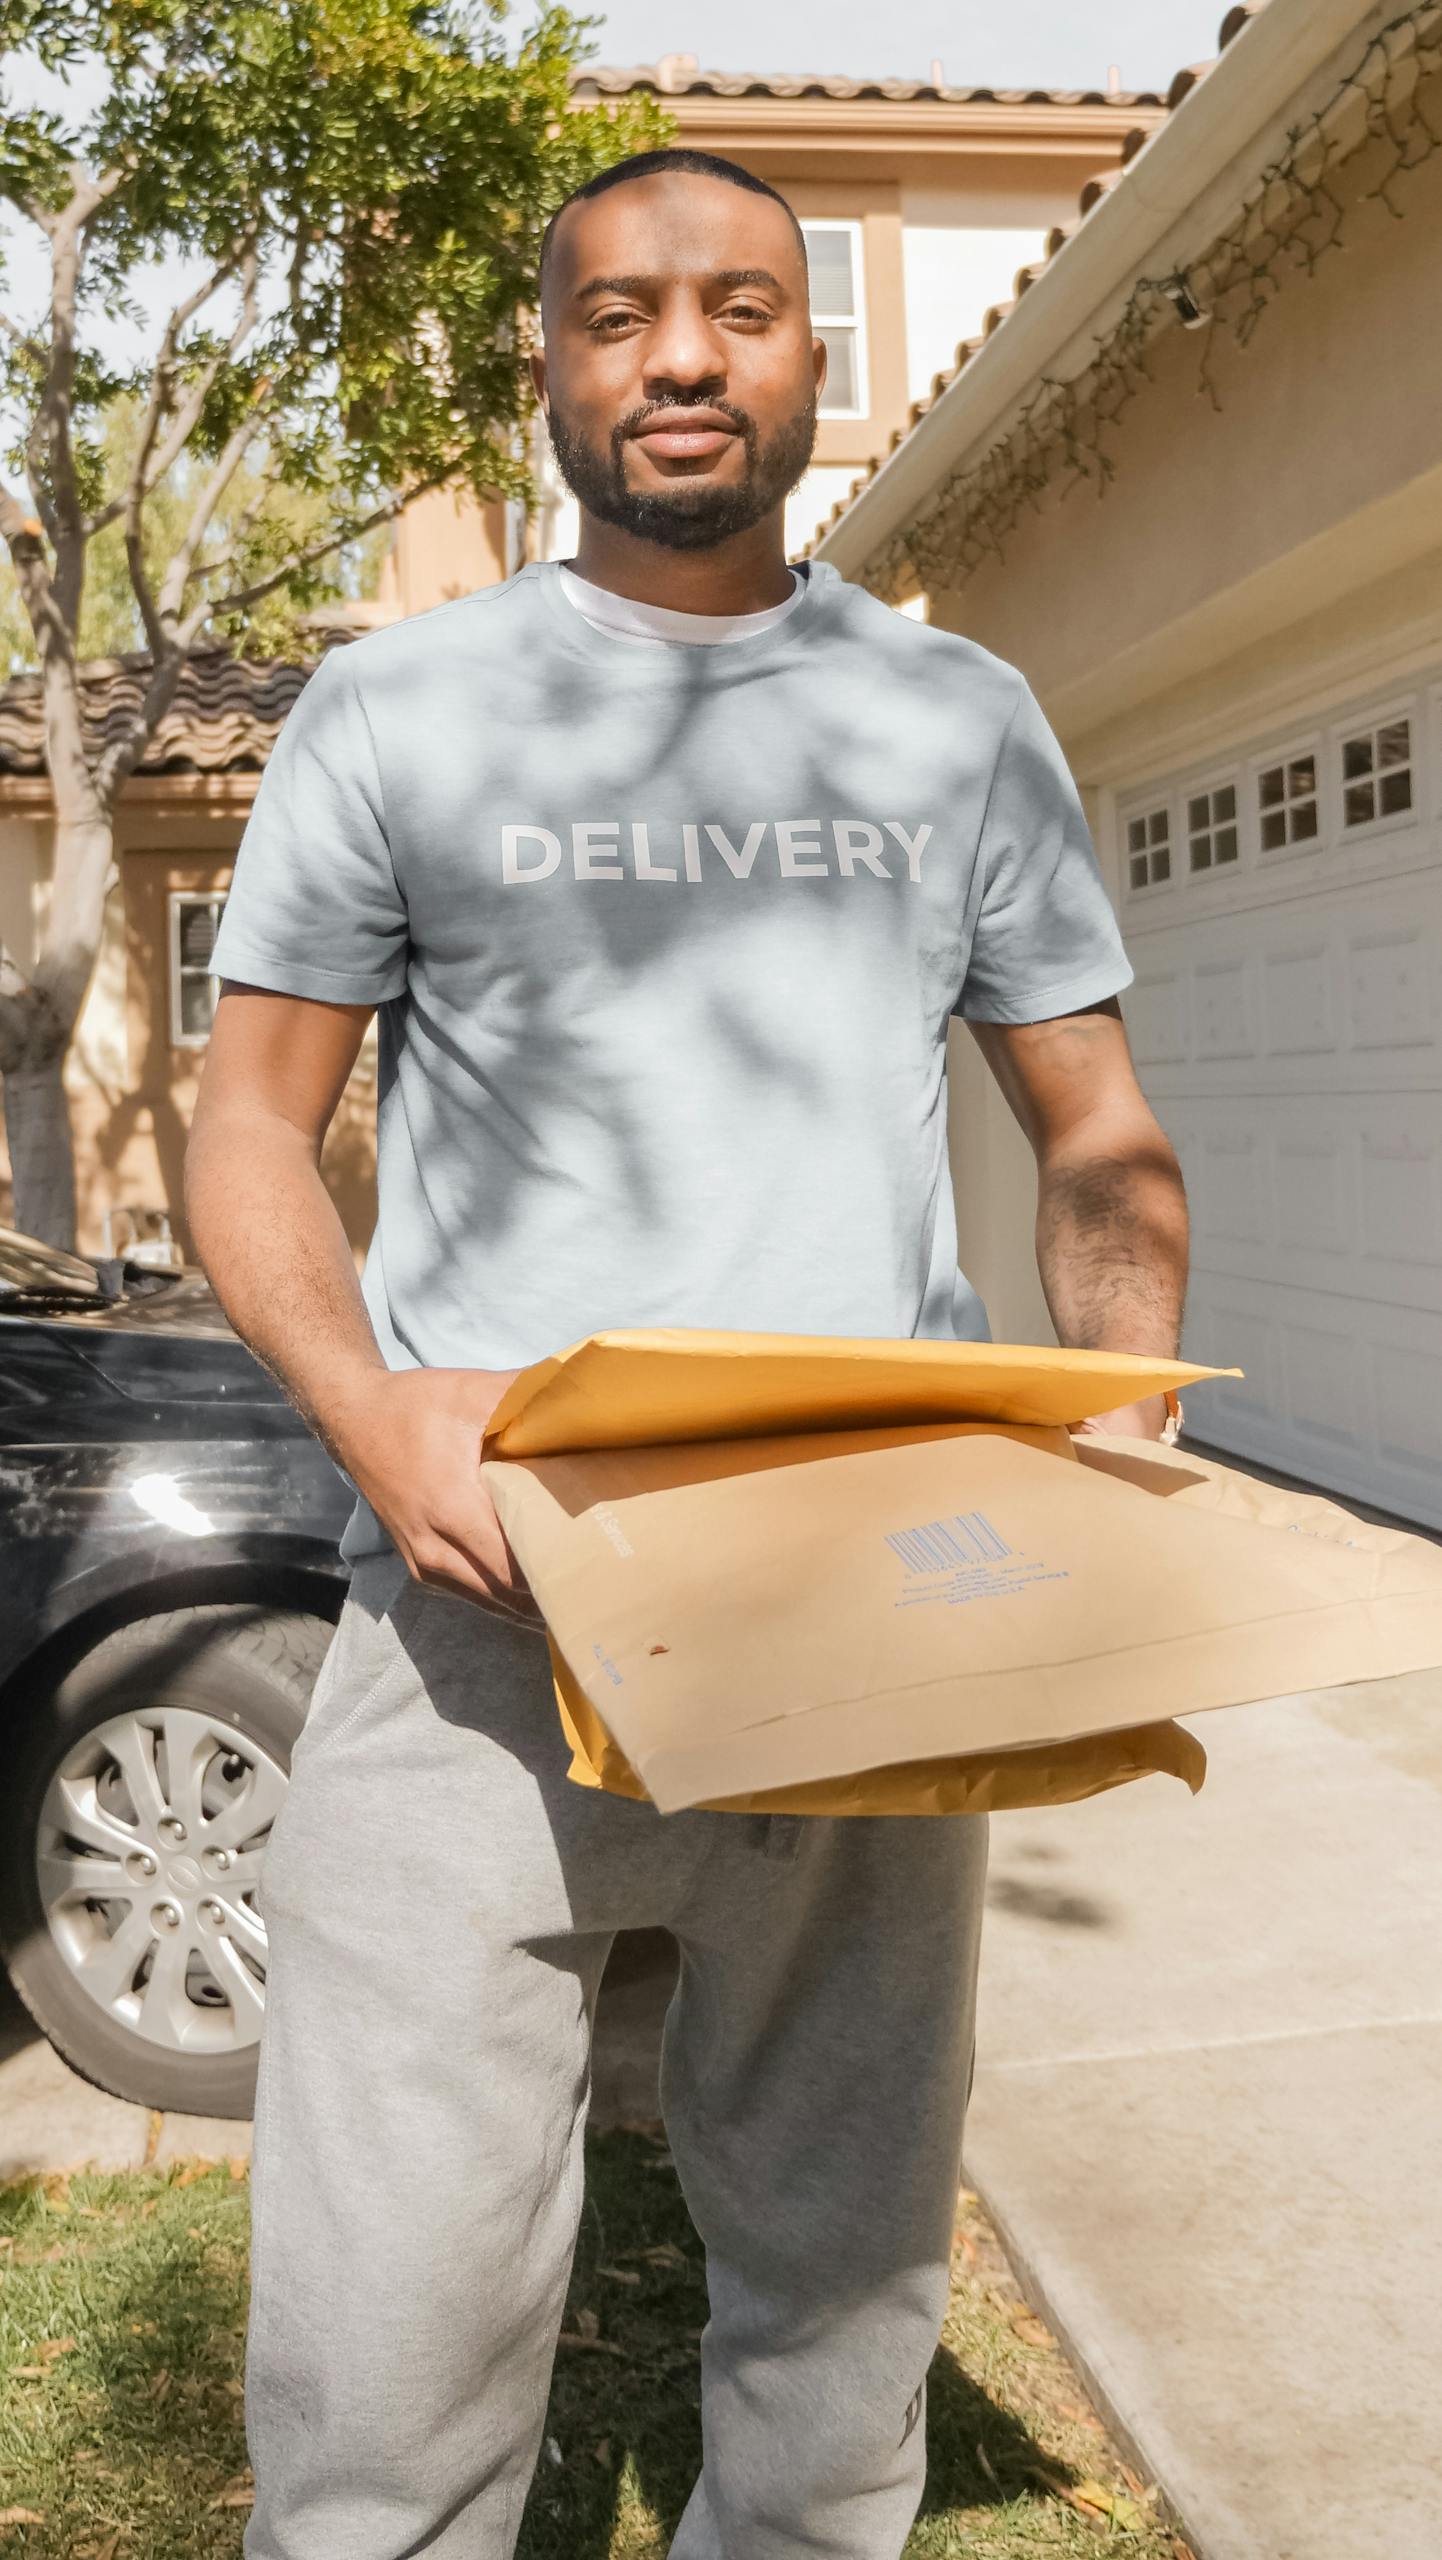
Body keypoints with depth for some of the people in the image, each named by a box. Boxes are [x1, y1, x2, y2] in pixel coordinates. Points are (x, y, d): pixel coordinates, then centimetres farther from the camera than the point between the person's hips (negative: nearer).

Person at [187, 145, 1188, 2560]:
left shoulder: (963, 720, 12)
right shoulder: (399, 706, 6)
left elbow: (1101, 1136, 13)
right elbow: (250, 1118, 5)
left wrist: (1118, 1447, -6)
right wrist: (367, 1409, -15)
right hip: (485, 1613, -2)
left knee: (843, 2291, 17)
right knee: (386, 2353, -1)